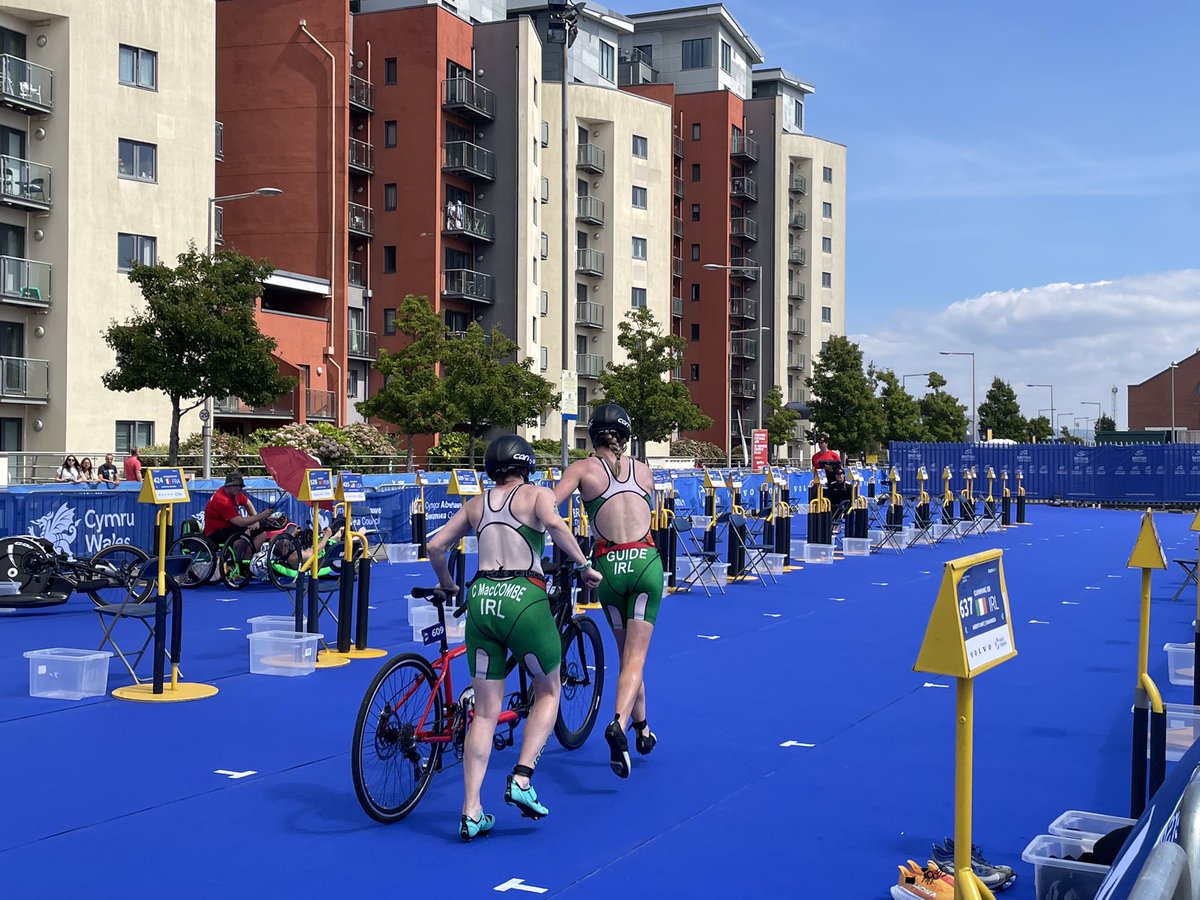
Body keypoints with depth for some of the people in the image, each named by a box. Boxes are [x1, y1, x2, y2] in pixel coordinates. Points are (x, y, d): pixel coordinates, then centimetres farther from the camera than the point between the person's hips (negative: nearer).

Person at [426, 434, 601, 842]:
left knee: (485, 712, 10)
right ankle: (521, 780, 3)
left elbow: (435, 545, 14)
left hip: (481, 600, 4)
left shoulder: (476, 504, 18)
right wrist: (584, 566, -8)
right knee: (548, 691, 19)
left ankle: (471, 814, 4)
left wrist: (447, 584, 30)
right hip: (524, 598, -4)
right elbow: (553, 523, -16)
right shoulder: (537, 494, 6)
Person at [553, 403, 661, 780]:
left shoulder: (583, 468, 2)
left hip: (609, 565, 0)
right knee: (635, 658, -4)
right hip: (646, 561, 0)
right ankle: (618, 724, -27)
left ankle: (642, 730, 28)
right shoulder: (644, 471, 12)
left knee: (627, 655, 17)